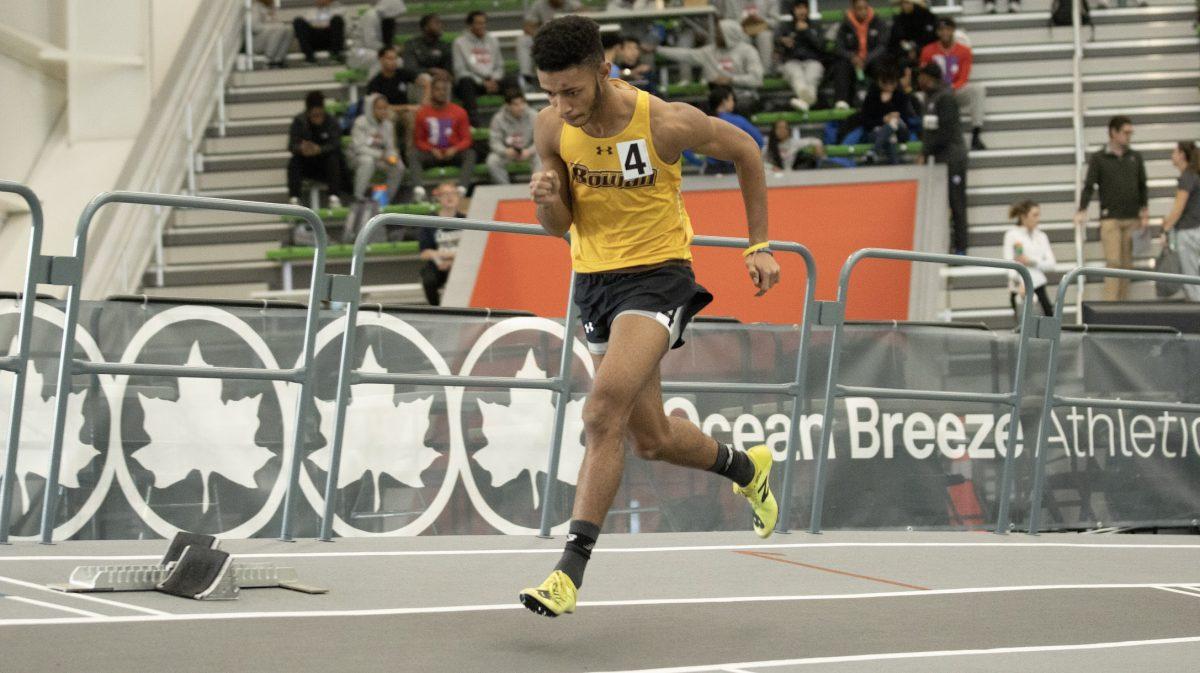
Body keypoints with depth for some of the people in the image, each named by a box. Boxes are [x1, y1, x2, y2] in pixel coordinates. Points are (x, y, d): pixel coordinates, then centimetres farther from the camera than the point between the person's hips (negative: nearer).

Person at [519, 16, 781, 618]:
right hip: (593, 279, 6)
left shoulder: (666, 123, -20)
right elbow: (559, 227, 4)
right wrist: (549, 201, -21)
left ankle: (571, 568, -23)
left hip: (657, 275, -6)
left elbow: (743, 149, -1)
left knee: (603, 413, -26)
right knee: (651, 439, 16)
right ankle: (747, 468, 47)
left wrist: (759, 245, 1)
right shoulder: (551, 128, -8)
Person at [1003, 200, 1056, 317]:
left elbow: (1051, 263, 6)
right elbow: (1009, 263, -12)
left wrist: (1031, 262, -11)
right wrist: (1019, 283, -28)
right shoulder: (1012, 235, -1)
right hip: (1019, 289, -4)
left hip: (1038, 286, 4)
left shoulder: (1041, 236, 12)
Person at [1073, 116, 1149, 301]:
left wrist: (1145, 210, 4)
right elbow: (1089, 186, -4)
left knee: (1127, 263, 3)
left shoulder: (1135, 157, 11)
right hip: (1110, 218, -3)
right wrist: (1082, 211, -17)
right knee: (1113, 261, -10)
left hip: (1132, 218, 3)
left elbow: (1142, 186, 15)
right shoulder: (1098, 158, 1)